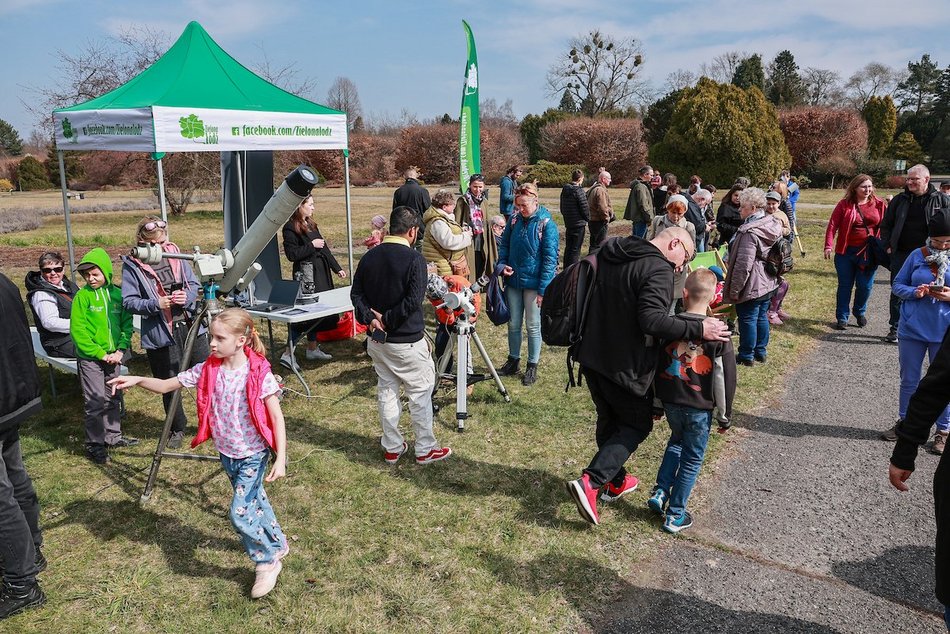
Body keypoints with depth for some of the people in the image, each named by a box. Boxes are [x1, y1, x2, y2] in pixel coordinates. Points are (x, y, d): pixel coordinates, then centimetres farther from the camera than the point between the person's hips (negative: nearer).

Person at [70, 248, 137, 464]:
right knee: (95, 403, -3)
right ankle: (94, 445, 8)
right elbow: (78, 330, -10)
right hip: (90, 358, -4)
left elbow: (127, 324, 5)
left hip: (113, 357, 4)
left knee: (113, 399, 15)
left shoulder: (117, 294, 3)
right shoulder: (82, 296, -7)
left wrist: (120, 350, -8)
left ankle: (113, 436, 29)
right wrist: (101, 353, -14)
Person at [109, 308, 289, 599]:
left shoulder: (259, 373, -22)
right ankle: (277, 544, 44)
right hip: (227, 453, 6)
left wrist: (280, 459, -21)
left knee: (240, 514, -9)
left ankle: (267, 560, 14)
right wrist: (137, 380, -20)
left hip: (253, 454, -6)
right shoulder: (207, 370, -7)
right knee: (254, 501, 21)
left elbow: (276, 417, -18)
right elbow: (166, 385, -1)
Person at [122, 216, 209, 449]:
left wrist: (187, 297, -11)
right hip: (160, 333, -3)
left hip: (190, 325, 3)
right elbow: (129, 301, -7)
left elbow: (194, 284, 10)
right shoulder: (132, 264, -5)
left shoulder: (174, 254, 6)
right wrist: (156, 304, -22)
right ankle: (177, 429, 28)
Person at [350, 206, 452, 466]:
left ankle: (392, 448, 25)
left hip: (376, 340, 6)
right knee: (420, 392, 7)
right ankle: (426, 449, 16)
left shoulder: (369, 257, 4)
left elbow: (356, 293, 2)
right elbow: (414, 300, -22)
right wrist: (387, 319, -13)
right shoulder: (414, 259, -15)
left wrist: (370, 318, -8)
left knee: (386, 391, 15)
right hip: (407, 342, -6)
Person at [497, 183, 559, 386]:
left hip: (533, 283, -5)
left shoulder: (546, 224, -12)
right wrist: (502, 264, -6)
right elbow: (504, 244, 14)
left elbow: (550, 258, -13)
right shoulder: (514, 219, 2)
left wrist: (543, 289, -16)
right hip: (513, 280, 5)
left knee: (533, 326, 6)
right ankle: (513, 360, 29)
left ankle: (532, 366, 18)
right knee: (513, 324, 13)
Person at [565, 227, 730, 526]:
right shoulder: (658, 269, -18)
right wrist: (698, 329, -24)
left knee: (609, 420, 23)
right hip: (624, 366, -8)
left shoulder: (608, 254, 10)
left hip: (591, 356, 8)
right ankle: (590, 482, -3)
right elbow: (651, 320, -30)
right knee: (637, 424, 10)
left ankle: (615, 481, 40)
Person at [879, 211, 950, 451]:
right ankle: (904, 422, 31)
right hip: (912, 330, 1)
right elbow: (897, 284, 4)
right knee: (909, 380, 15)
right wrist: (914, 292, -16)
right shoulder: (918, 256, -2)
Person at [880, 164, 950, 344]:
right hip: (901, 254, 2)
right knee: (897, 292, 6)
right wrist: (888, 245, 3)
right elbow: (886, 225, 14)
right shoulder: (899, 200, 6)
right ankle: (895, 328, 16)